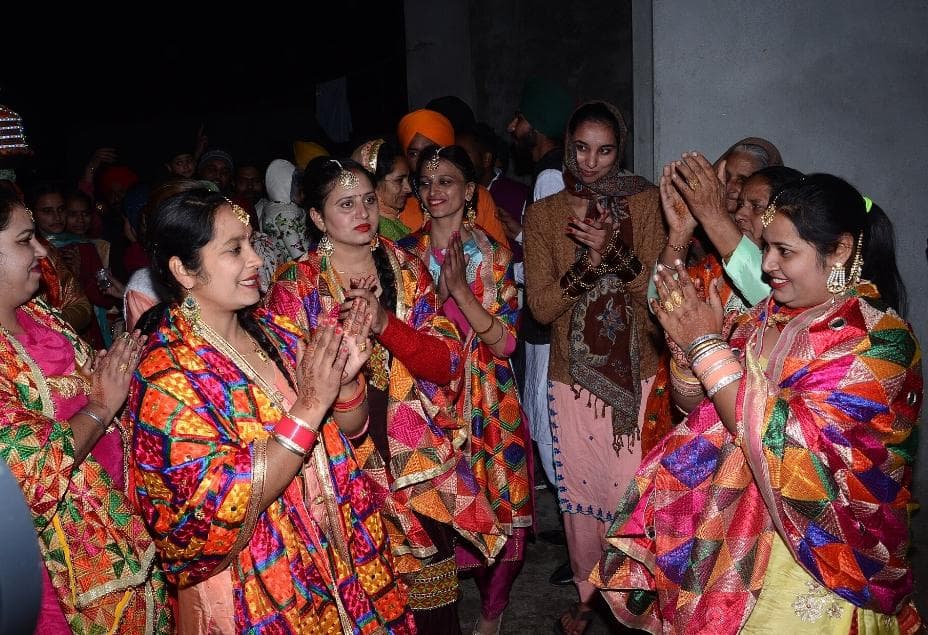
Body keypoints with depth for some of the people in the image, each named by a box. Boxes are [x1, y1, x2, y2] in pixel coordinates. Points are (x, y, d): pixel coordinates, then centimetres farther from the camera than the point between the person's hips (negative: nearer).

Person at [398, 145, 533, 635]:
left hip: (487, 404, 0)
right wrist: (440, 290, -16)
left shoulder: (494, 255, 0)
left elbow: (505, 341, -7)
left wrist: (460, 288, -19)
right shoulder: (406, 254, 2)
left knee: (500, 508, 2)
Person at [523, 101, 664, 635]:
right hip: (573, 375, 1)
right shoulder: (544, 214, 1)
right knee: (580, 490, 11)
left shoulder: (645, 202, 0)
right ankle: (588, 592, 32)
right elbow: (541, 305, -5)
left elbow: (659, 289, -7)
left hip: (636, 372, -1)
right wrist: (587, 263, -20)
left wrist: (615, 252, -23)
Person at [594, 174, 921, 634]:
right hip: (736, 534, 6)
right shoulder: (771, 313, 0)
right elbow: (697, 402, 5)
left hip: (814, 559, -6)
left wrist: (708, 346, -23)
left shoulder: (879, 342, -18)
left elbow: (786, 442, -27)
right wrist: (687, 335, -14)